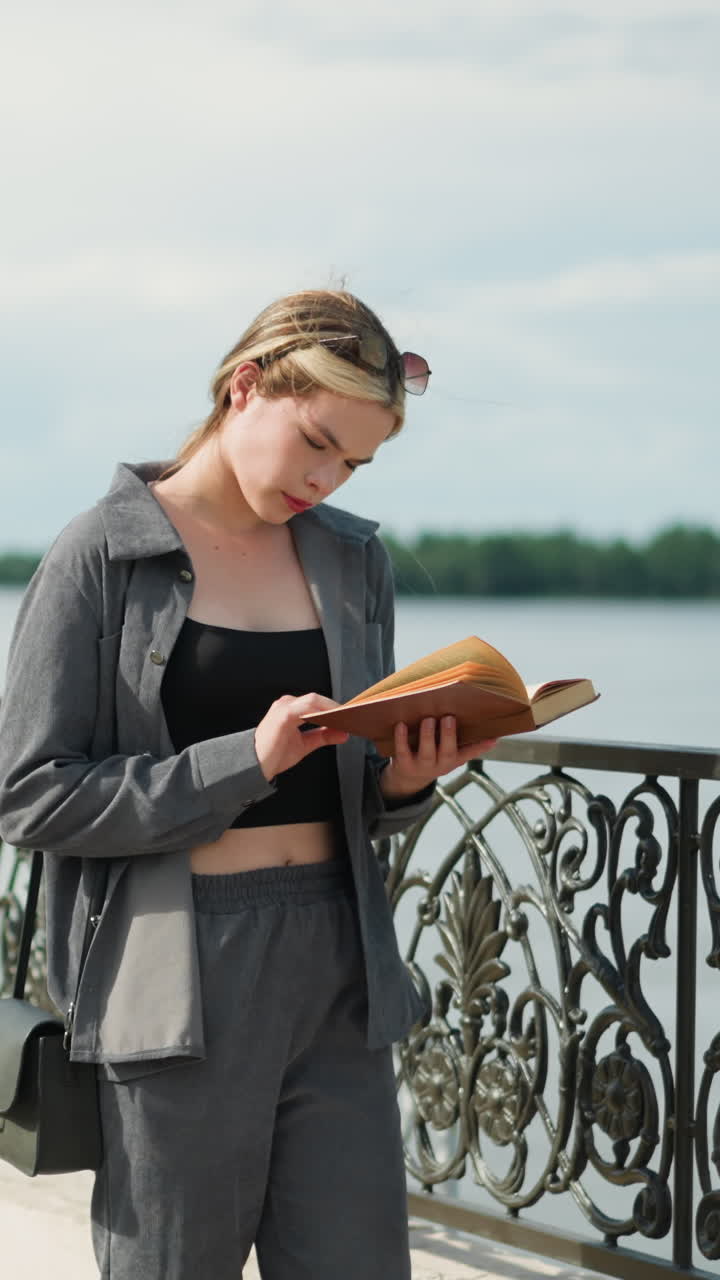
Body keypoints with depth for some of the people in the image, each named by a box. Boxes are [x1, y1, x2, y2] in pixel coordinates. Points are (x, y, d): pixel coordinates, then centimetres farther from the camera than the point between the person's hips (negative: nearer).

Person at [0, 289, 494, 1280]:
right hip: (179, 977, -4)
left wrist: (403, 784, -4)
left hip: (338, 969, 5)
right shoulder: (104, 555, -3)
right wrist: (244, 761, -17)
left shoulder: (355, 559, 12)